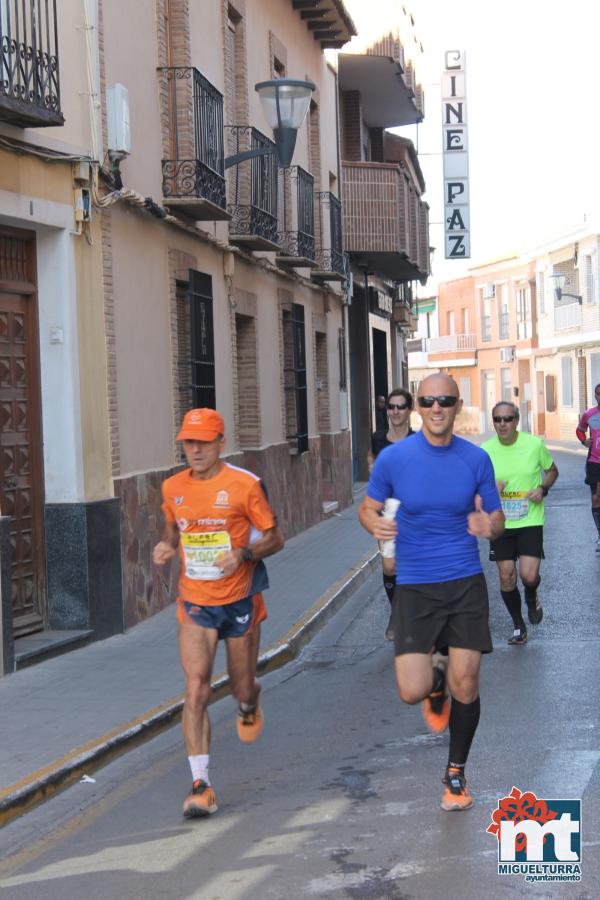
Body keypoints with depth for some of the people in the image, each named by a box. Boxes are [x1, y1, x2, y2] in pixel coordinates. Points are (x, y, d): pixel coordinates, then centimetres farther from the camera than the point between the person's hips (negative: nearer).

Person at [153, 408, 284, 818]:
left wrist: (244, 554, -22)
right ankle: (201, 785, -11)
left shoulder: (244, 484, -10)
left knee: (242, 689, 11)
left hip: (240, 600, -2)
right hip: (195, 603, 2)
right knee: (196, 688, -13)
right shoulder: (173, 488, 2)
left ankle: (250, 704, 52)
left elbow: (275, 538, -4)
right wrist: (166, 547, -3)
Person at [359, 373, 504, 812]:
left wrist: (488, 525, -18)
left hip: (466, 583, 1)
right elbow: (367, 507, 6)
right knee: (413, 691, -10)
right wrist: (375, 523, -18)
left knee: (466, 686, 0)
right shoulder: (394, 458, -5)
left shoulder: (476, 459, -2)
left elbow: (497, 517, 7)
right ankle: (435, 679, 30)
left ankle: (455, 774, 24)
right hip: (415, 585, -1)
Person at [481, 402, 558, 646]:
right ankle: (518, 627, 25)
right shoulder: (486, 450, -5)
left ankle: (532, 599, 25)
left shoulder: (535, 444, -8)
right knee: (506, 577, 4)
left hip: (530, 520, -2)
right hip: (500, 523, 2)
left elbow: (552, 470, 9)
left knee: (529, 575, -13)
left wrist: (543, 488, -10)